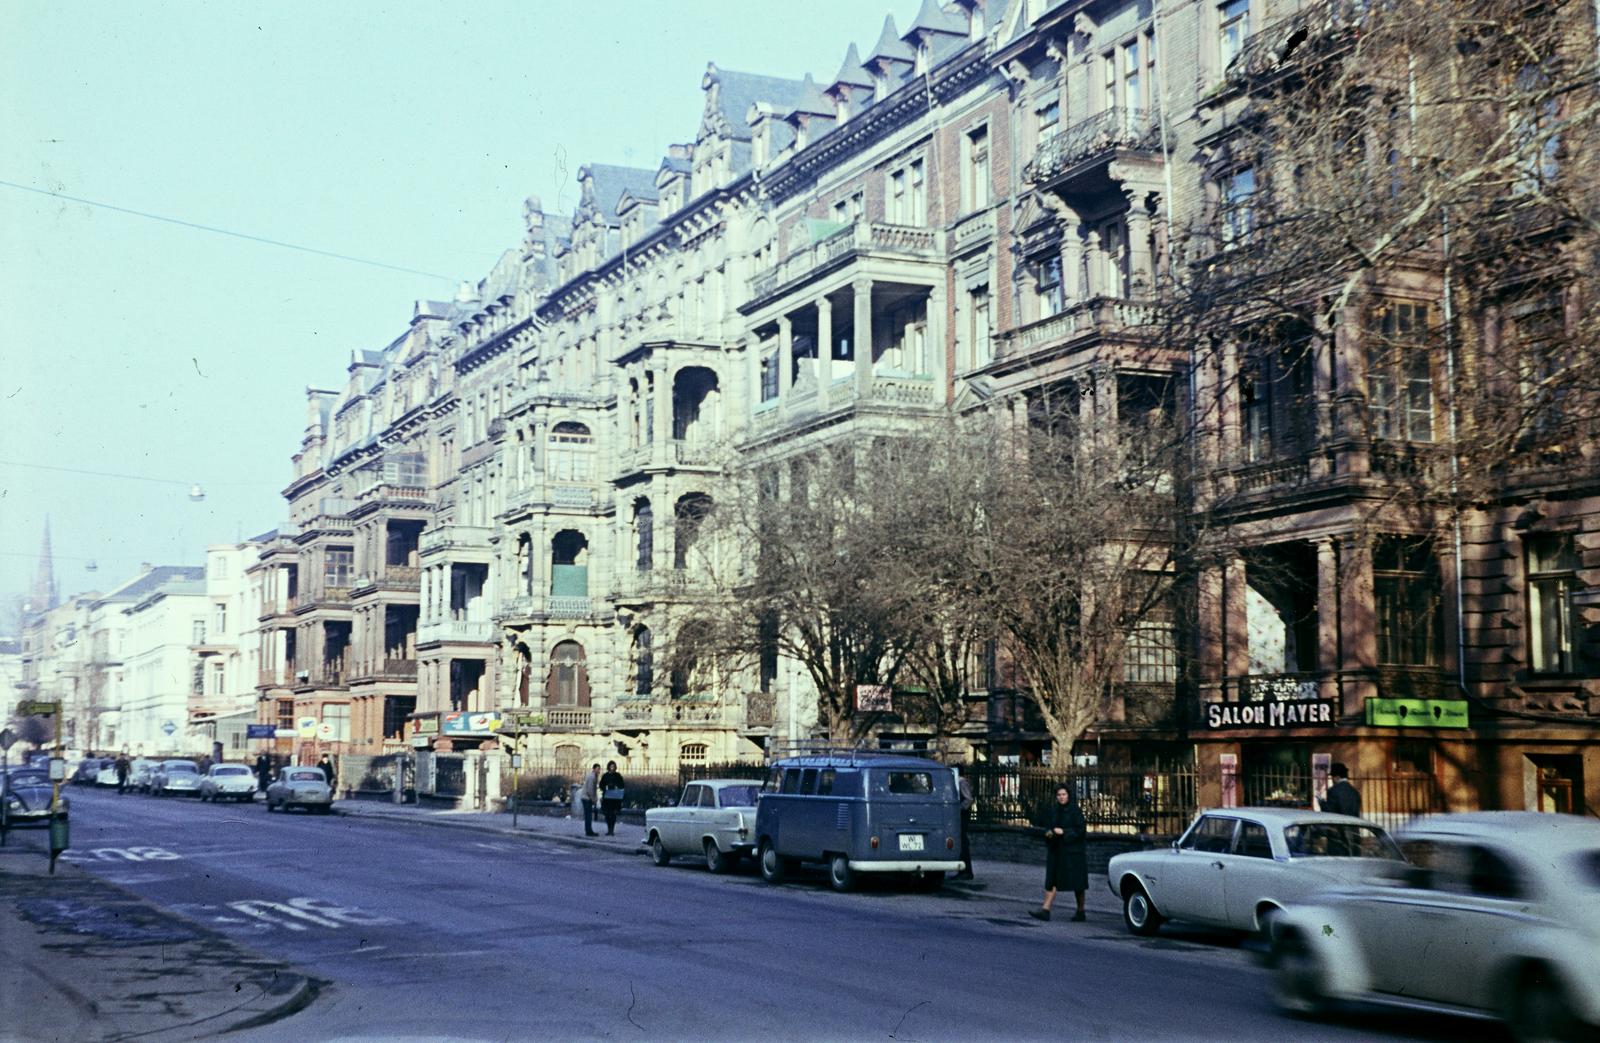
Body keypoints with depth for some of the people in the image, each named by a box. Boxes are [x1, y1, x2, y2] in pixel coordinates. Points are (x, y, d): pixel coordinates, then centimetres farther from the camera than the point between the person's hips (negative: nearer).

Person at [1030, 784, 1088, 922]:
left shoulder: (1075, 811, -8)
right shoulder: (1052, 810, 9)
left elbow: (1081, 829, -12)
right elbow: (1047, 826, 18)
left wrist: (1063, 832, -19)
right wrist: (1048, 833, -5)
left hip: (1073, 850, -5)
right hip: (1056, 850, 5)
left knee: (1076, 882, 3)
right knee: (1052, 880, -2)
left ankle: (1081, 911, 16)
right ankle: (1045, 909, -9)